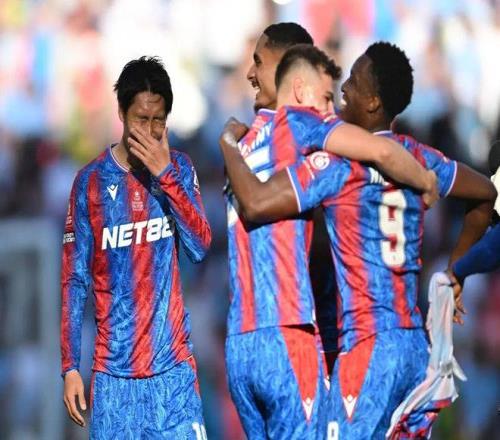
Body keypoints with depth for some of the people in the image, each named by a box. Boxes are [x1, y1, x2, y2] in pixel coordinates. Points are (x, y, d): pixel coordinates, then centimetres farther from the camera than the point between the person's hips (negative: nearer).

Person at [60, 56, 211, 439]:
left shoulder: (180, 169, 6)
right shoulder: (92, 181, 1)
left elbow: (200, 248, -7)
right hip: (112, 368, 0)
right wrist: (70, 367, -3)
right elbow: (74, 280, 3)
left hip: (172, 364, 1)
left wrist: (165, 175, -16)